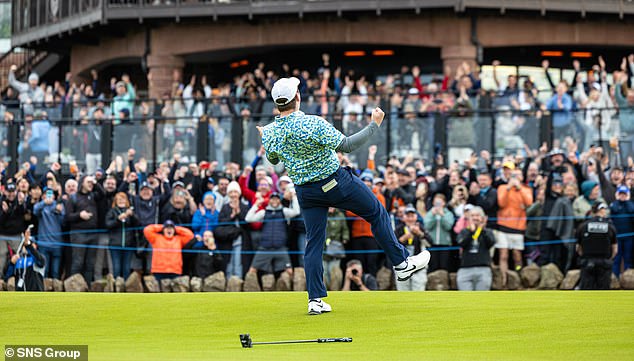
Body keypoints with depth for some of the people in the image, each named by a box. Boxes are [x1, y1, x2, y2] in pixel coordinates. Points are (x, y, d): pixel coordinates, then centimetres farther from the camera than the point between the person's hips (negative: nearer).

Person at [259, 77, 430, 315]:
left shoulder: (269, 132, -9)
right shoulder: (312, 124, -25)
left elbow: (272, 160, 11)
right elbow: (347, 145, -21)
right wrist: (374, 125, -12)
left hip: (305, 192, 5)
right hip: (335, 182, -5)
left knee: (314, 242, 11)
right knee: (377, 214, 14)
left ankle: (315, 300, 6)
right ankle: (402, 264, 21)